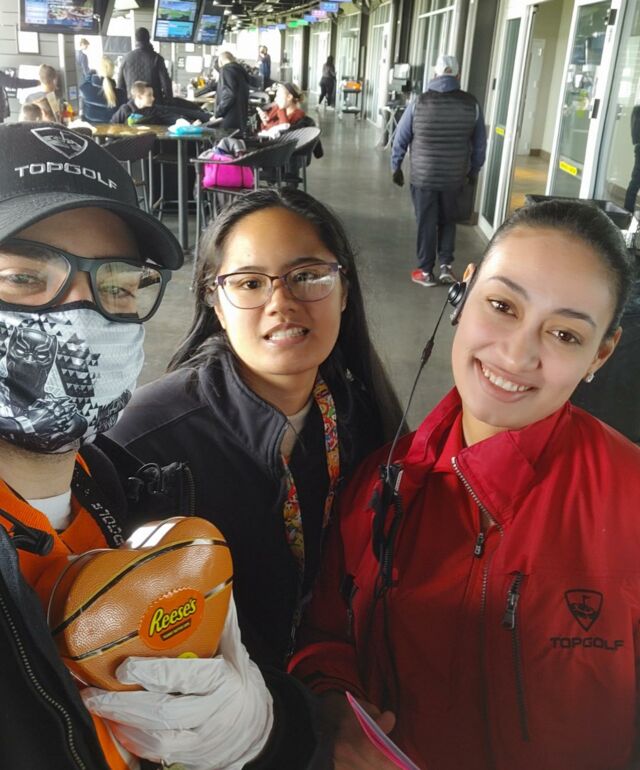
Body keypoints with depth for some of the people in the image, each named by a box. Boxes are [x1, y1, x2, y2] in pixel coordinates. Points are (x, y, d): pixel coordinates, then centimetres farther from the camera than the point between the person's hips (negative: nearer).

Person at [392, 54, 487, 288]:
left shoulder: (419, 103, -8)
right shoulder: (472, 104, -4)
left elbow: (400, 138, -1)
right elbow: (480, 143, 5)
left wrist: (396, 167, 11)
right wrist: (474, 170, 18)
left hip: (423, 176, -2)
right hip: (455, 176, 2)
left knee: (426, 224, 9)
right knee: (447, 221, 19)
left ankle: (426, 272, 16)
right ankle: (446, 266, 12)